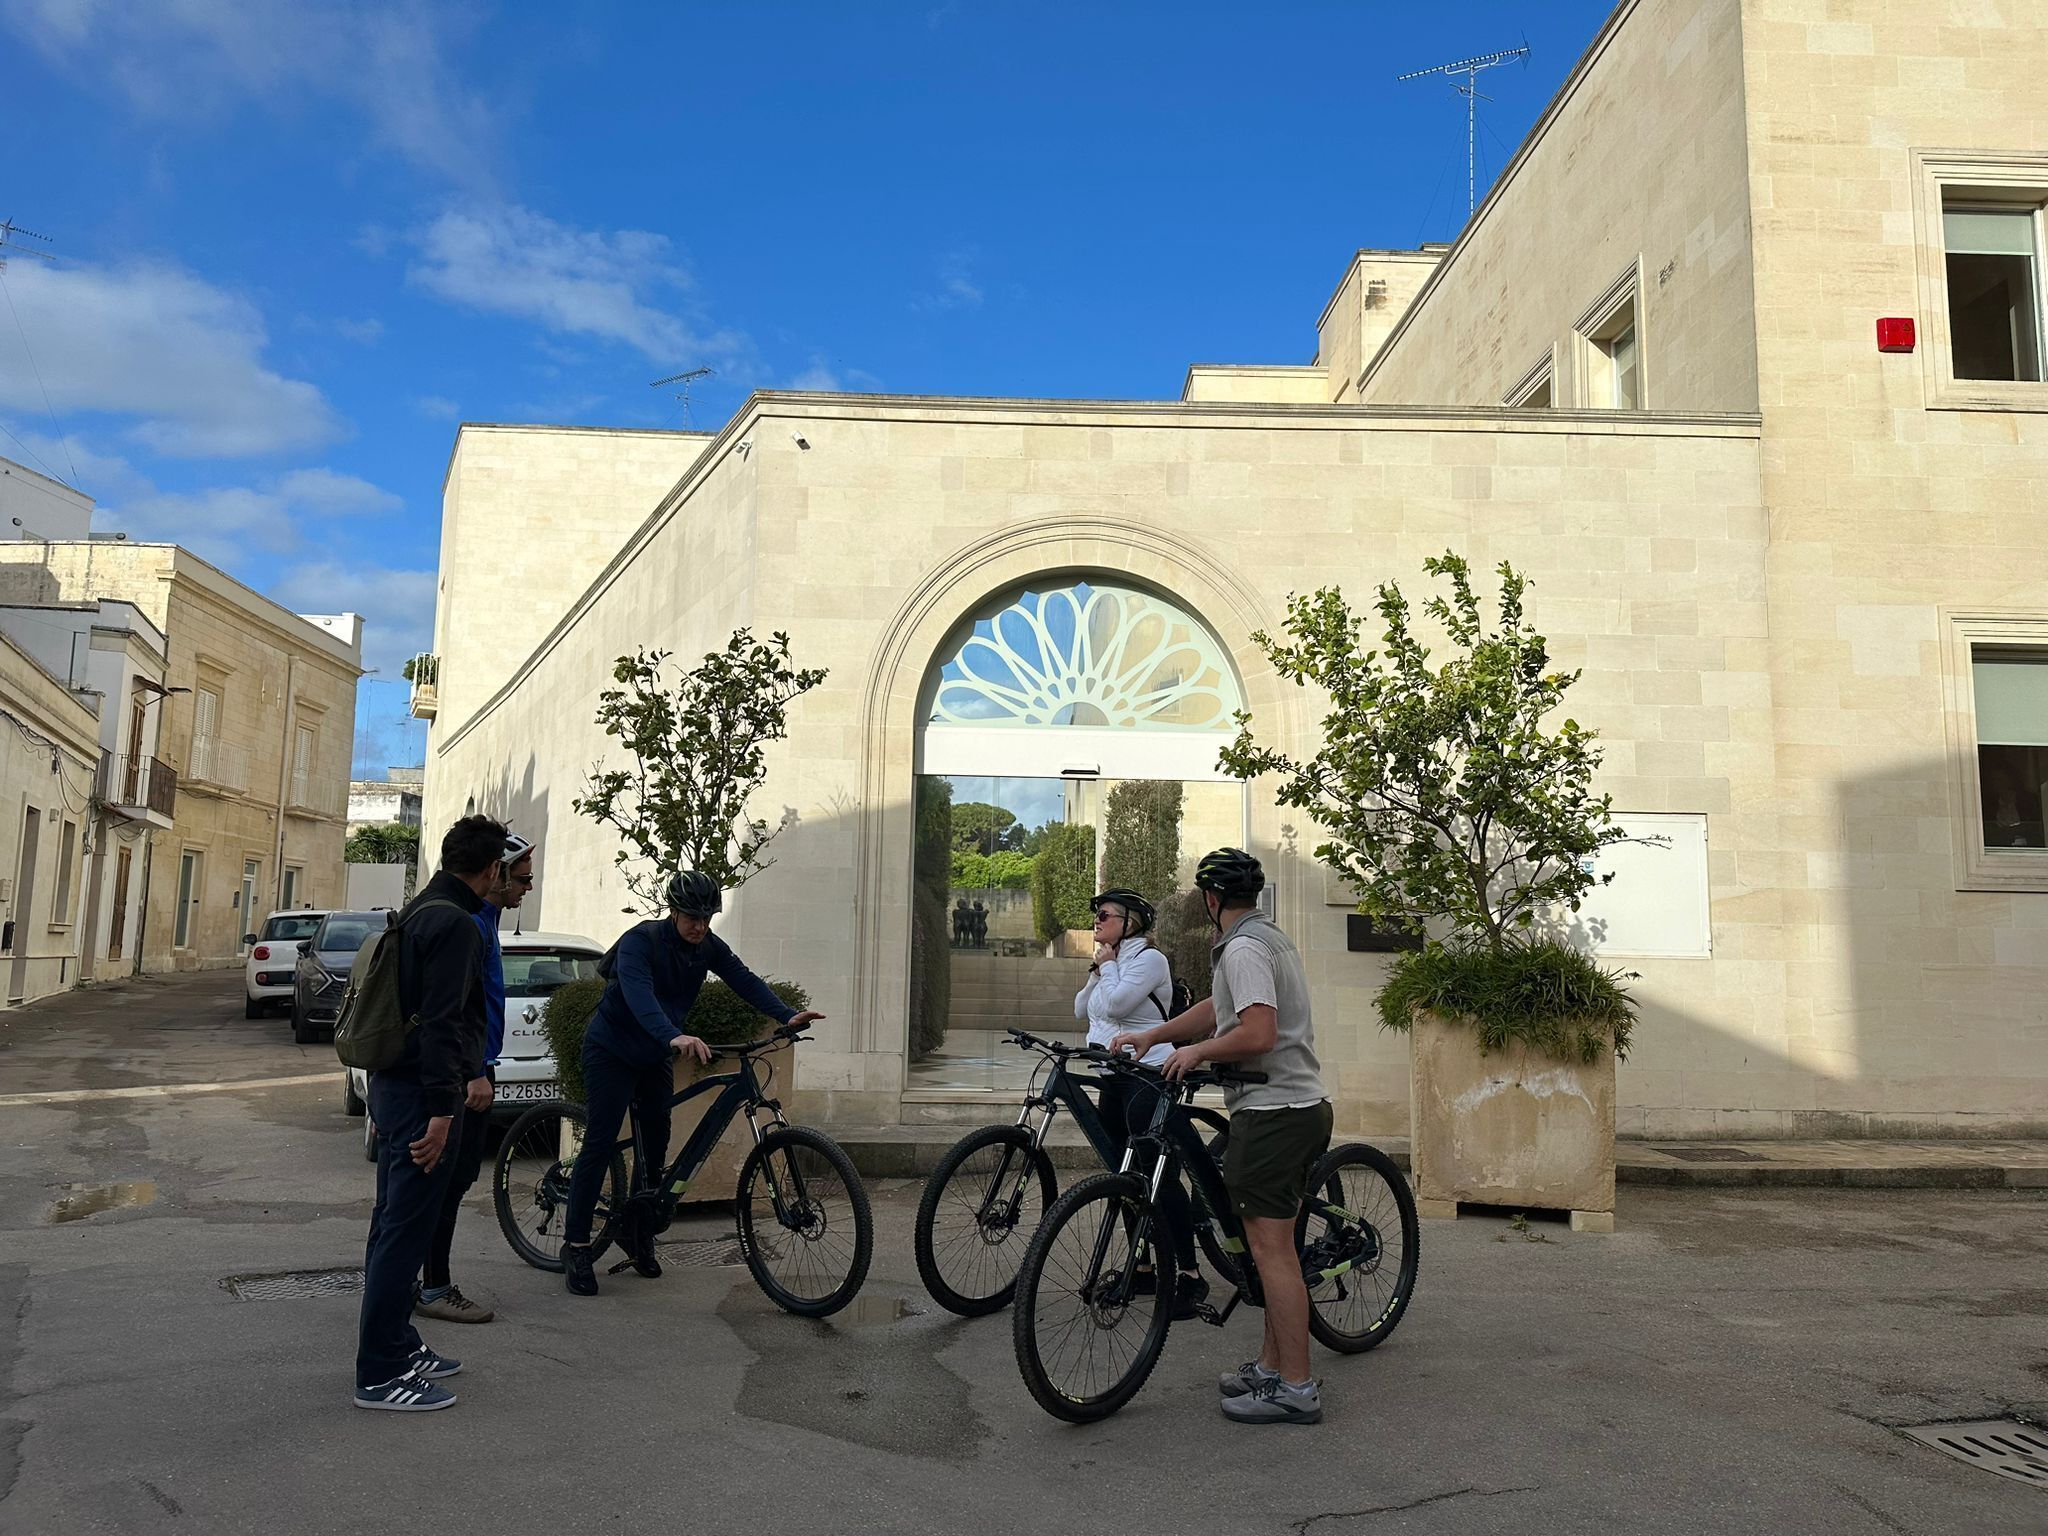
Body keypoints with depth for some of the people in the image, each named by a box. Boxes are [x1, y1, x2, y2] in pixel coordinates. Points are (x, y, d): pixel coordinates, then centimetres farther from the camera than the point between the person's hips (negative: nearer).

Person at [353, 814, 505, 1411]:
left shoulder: (419, 910, 13)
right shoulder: (455, 924, -18)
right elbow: (443, 1021, -23)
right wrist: (441, 1109, -24)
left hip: (393, 1085, 10)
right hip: (421, 1093, -10)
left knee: (394, 1223, 18)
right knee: (405, 1231, -3)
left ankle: (396, 1344, 30)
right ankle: (380, 1374, 5)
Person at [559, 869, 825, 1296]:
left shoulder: (708, 947, -5)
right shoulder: (640, 940, -25)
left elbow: (744, 981, -13)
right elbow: (639, 996, -40)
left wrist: (788, 1016, -28)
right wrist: (674, 1037, -57)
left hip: (655, 1057, 6)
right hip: (611, 1051, -6)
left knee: (655, 1145, 7)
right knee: (600, 1144, -10)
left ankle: (639, 1232, 24)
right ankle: (575, 1246, -4)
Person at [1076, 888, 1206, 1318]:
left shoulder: (1148, 958, -9)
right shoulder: (1112, 961, 20)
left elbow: (1115, 1004, -20)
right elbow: (1081, 1011, 16)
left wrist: (1107, 965, -5)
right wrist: (1097, 971, 4)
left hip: (1146, 1077, -10)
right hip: (1113, 1079, 10)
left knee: (1157, 1174, -13)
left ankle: (1190, 1274, -10)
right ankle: (1145, 1267, 19)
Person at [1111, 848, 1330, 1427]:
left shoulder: (1243, 948, -15)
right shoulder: (1270, 938, 17)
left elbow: (1257, 1034, -26)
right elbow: (1218, 1009, 26)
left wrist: (1196, 1052, -10)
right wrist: (1150, 1036, 25)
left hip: (1272, 1112, -10)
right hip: (1301, 1104, 10)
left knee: (1271, 1248, -5)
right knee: (1275, 1244, 16)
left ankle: (1295, 1388, 1)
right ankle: (1272, 1365, 25)